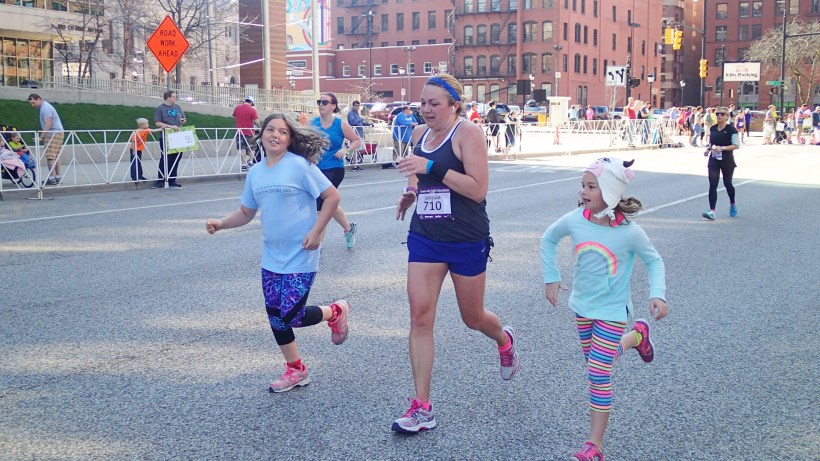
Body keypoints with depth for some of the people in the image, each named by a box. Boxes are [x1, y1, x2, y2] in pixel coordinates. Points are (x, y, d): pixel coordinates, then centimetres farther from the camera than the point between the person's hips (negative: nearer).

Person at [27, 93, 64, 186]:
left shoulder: (45, 108, -14)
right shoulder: (43, 107, 18)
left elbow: (48, 125, -21)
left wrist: (41, 137, -22)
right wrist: (43, 136, 17)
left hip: (54, 133, -10)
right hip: (57, 133, 10)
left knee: (50, 156, -12)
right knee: (55, 157, 10)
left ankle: (51, 178, -14)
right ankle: (58, 177, 11)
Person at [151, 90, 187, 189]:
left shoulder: (177, 107, 13)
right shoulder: (160, 108, -4)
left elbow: (183, 118, 24)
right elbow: (157, 123, -11)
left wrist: (183, 120, -1)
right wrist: (171, 126, -18)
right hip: (166, 137, -5)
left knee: (176, 159, 6)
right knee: (164, 159, -3)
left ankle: (172, 180, 14)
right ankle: (160, 181, 2)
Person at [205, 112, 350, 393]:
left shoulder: (299, 165, -12)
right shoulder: (255, 172, 6)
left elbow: (332, 196, -11)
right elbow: (246, 212, 14)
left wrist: (316, 232, -15)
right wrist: (221, 224, -2)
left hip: (300, 257, -6)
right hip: (272, 257, 6)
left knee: (290, 316, -10)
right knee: (275, 317, 10)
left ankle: (336, 312, 19)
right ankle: (295, 370, 29)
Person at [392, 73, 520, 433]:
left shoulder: (468, 133, -12)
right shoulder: (420, 134, 7)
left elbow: (478, 189, -21)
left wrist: (431, 168, -27)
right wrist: (411, 192, 6)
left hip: (467, 240, -5)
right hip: (425, 237, 5)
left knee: (472, 317, 12)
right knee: (420, 315, -7)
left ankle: (504, 340, 50)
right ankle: (422, 409, -2)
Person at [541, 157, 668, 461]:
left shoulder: (629, 232, -22)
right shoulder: (574, 221, -14)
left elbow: (654, 261, -5)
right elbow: (548, 239, 7)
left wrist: (657, 294, -19)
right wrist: (551, 277, 5)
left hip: (612, 311, -5)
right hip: (581, 305, 5)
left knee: (599, 374, -8)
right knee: (595, 361, 22)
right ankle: (636, 336, 49)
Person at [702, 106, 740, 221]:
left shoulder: (731, 130, -9)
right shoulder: (712, 129, 7)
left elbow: (736, 145, -13)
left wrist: (722, 148, -24)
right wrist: (708, 150, 1)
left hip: (727, 161, -4)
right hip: (714, 160, 4)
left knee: (727, 183, 12)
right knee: (712, 185, -8)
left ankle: (732, 205, 40)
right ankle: (712, 211, -13)